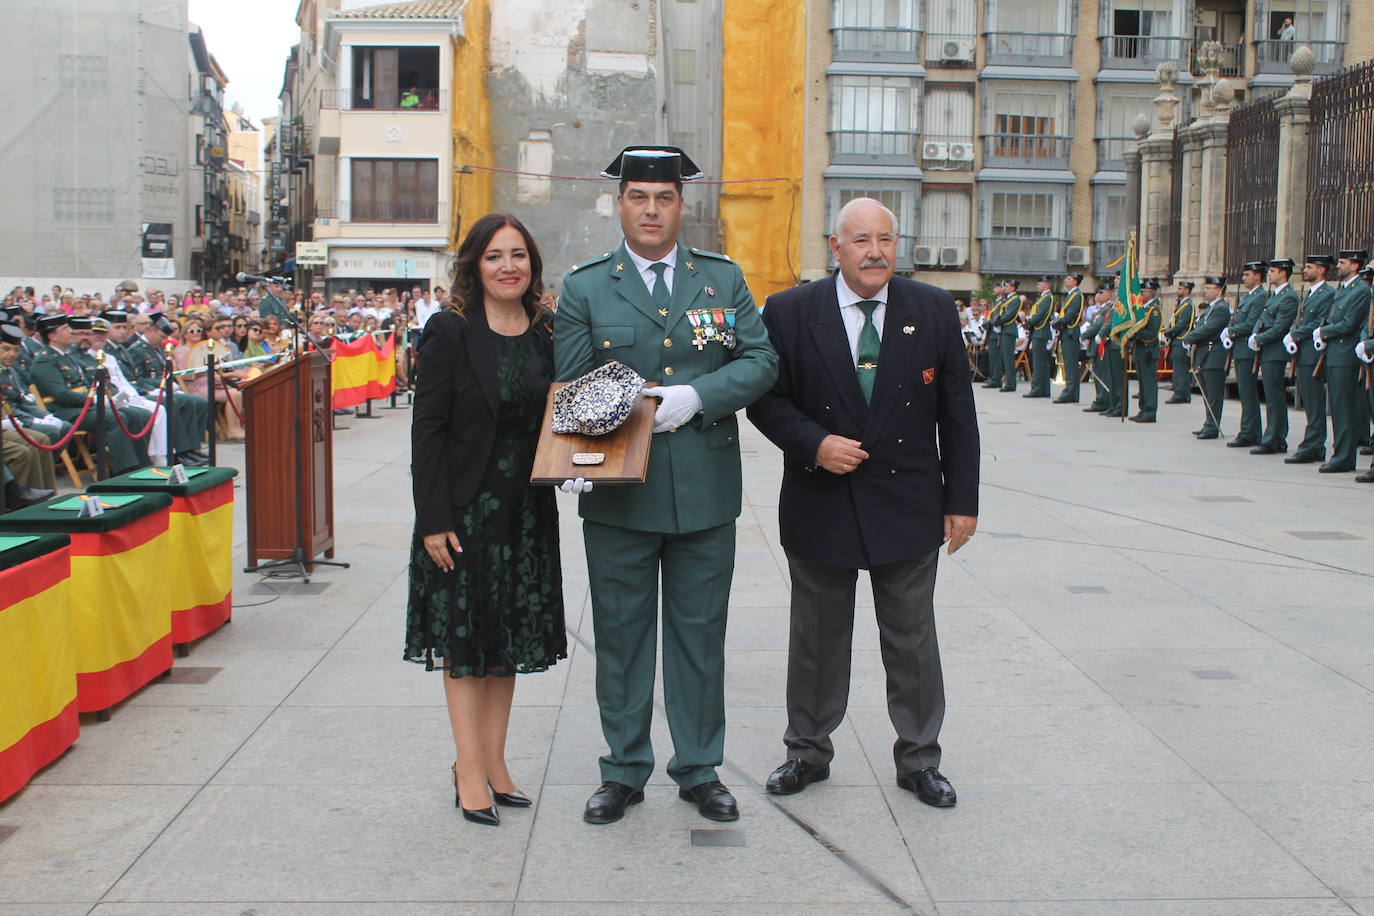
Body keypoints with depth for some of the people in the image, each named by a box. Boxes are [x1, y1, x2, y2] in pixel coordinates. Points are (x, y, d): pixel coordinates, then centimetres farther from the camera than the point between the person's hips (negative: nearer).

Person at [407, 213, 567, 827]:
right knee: (464, 637, 4)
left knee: (510, 636, 12)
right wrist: (433, 519, -15)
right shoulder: (451, 332, -9)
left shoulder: (545, 336, 5)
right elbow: (427, 427, -11)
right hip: (465, 507, -5)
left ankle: (493, 760, 24)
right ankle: (471, 770, 13)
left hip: (525, 509, 5)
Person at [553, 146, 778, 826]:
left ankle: (699, 770, 25)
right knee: (620, 636, 9)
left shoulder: (723, 278, 7)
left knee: (700, 636, 10)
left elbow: (762, 361, 1)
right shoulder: (584, 287, 3)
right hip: (618, 495, -1)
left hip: (706, 491, 1)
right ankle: (623, 772, 24)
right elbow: (570, 386, 0)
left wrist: (696, 396, -15)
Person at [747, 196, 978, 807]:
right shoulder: (790, 313, -4)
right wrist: (813, 444, -17)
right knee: (817, 637, 13)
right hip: (820, 508, 0)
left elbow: (957, 413, 3)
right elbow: (766, 398, 1)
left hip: (908, 507, 1)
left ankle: (918, 760, 26)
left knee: (912, 641, 10)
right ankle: (808, 751, 30)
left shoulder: (933, 311, 0)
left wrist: (962, 500, 1)